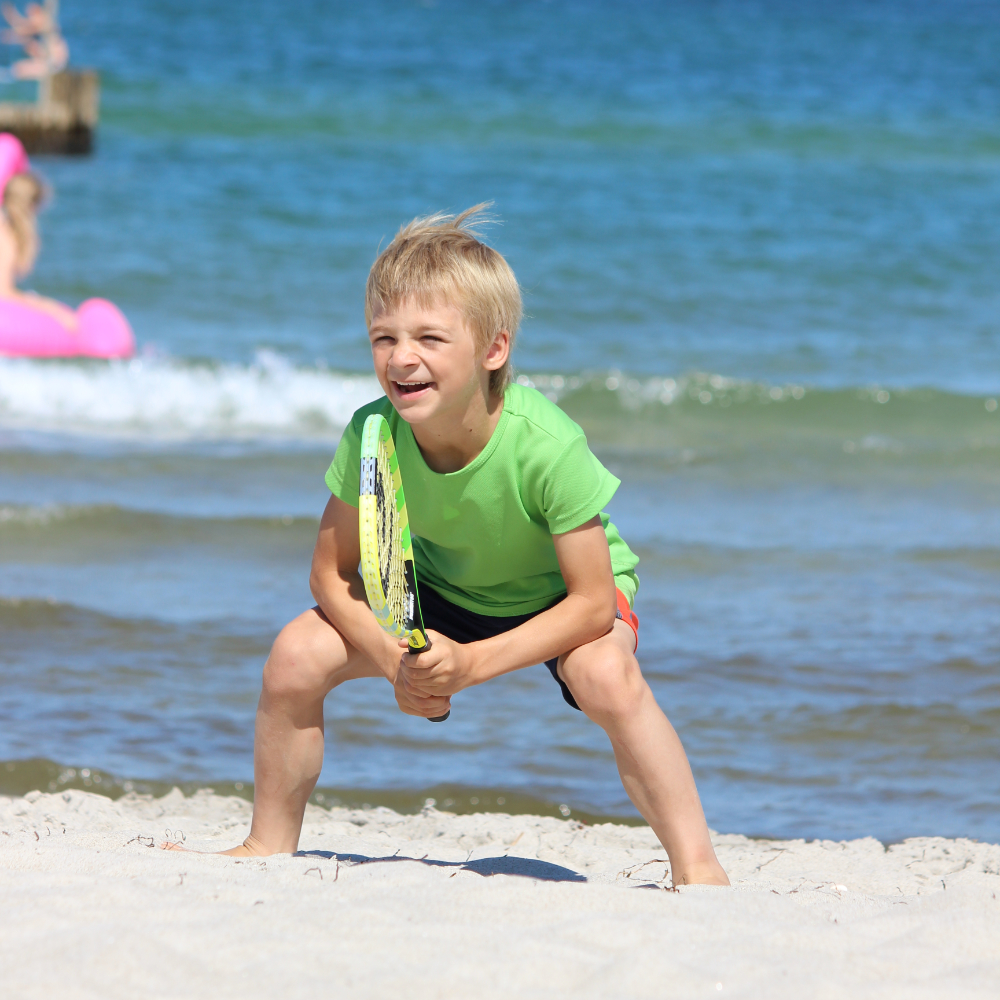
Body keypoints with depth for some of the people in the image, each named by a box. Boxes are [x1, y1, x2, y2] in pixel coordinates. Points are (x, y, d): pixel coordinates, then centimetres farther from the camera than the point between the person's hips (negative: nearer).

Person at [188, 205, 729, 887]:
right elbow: (332, 574, -12)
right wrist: (395, 659, -29)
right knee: (298, 656, -14)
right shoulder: (372, 435, -26)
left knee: (605, 675, -36)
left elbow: (592, 602, -30)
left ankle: (698, 869, -25)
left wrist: (471, 664, -38)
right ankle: (269, 848, 10)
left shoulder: (546, 446, -37)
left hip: (560, 598, -4)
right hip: (445, 594, 4)